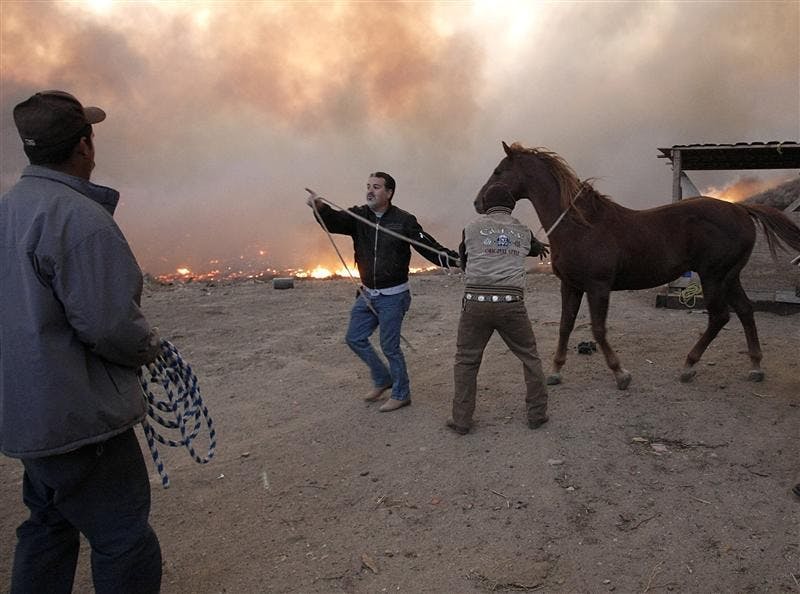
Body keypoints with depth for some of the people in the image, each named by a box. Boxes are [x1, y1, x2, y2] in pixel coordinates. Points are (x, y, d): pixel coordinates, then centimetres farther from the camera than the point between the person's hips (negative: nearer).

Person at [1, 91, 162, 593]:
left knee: (49, 526, 24)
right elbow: (108, 324, -26)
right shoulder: (79, 217, -21)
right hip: (79, 418, -10)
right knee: (125, 542, 2)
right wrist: (148, 344, -5)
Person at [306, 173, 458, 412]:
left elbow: (429, 247, -16)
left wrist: (454, 260, -33)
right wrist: (319, 207, -38)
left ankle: (401, 394, 21)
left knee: (390, 346, 0)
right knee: (354, 338, 13)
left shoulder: (404, 220, -11)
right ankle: (383, 379, 33)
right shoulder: (359, 216, 0)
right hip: (368, 294, 6)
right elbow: (334, 222, -17)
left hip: (393, 296, -6)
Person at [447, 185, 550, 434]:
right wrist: (539, 247, 60)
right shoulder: (523, 232, 12)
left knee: (466, 361, 13)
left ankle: (461, 420, 15)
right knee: (530, 358, 18)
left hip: (475, 301, -1)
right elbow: (534, 247, 35)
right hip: (511, 303, 1)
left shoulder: (471, 228, 7)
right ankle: (537, 414, 24)